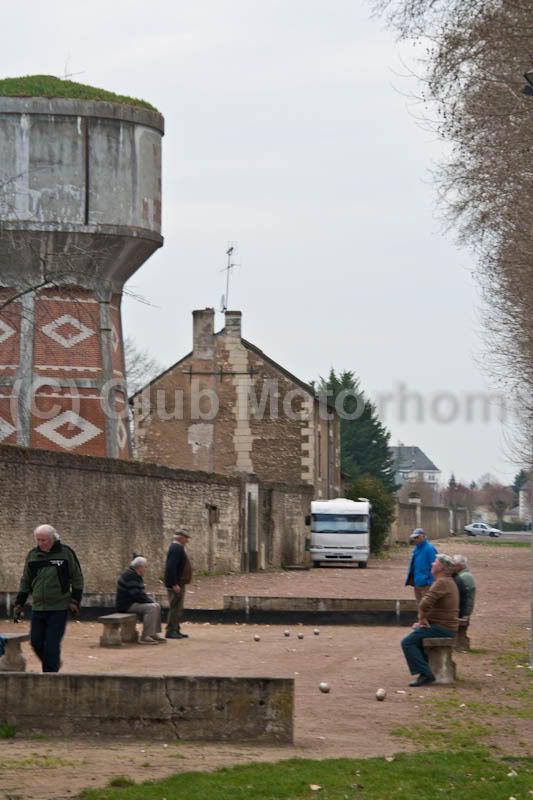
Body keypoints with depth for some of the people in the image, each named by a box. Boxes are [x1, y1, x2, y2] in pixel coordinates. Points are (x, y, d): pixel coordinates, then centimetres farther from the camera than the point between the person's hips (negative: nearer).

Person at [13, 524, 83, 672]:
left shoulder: (66, 553, -4)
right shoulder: (32, 555, 6)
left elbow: (77, 578, 2)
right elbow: (25, 582, 13)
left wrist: (75, 601, -4)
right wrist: (18, 604, 8)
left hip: (59, 609, -4)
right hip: (38, 608, 4)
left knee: (51, 645, -9)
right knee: (36, 642, 6)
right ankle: (54, 664, 30)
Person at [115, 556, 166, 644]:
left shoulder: (136, 575, 16)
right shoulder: (130, 576, -19)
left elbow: (139, 593, 22)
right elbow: (136, 594, -25)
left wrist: (150, 600, 4)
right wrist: (150, 601, -15)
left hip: (133, 602, 11)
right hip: (127, 605, -11)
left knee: (157, 606, 8)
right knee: (150, 608, -25)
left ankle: (154, 634, 6)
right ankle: (145, 637, -26)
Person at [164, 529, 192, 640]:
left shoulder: (177, 548, 16)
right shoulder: (176, 548, -17)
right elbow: (171, 567, -25)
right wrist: (174, 584, -26)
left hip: (178, 584, 11)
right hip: (175, 584, -11)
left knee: (178, 609, 15)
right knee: (175, 608, -8)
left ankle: (175, 630, 20)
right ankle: (171, 631, -6)